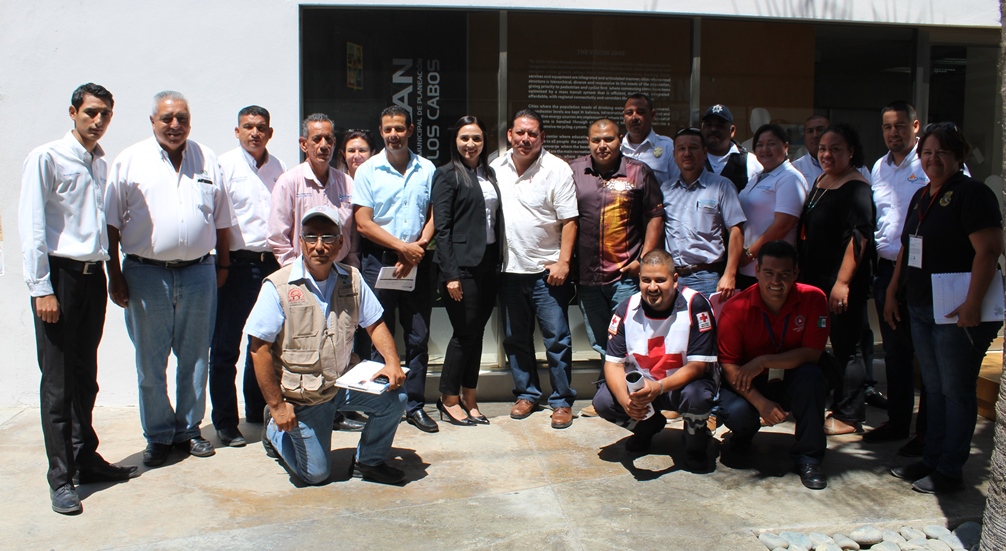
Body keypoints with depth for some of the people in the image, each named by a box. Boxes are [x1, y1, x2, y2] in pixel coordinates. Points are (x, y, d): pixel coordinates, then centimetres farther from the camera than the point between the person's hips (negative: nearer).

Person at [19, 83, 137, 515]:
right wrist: (41, 289, -14)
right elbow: (31, 228, -10)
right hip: (60, 275, -6)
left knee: (86, 378, 14)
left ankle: (86, 459, 25)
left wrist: (115, 276, 14)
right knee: (58, 382, -1)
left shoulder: (103, 164, 13)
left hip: (93, 276, 6)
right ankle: (61, 478, 7)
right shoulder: (46, 159, -6)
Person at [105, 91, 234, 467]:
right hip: (146, 274, -2)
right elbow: (112, 223, 1)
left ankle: (188, 429, 24)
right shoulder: (129, 162, 1)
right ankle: (157, 436, 18)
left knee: (195, 358, 10)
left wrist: (223, 266, 10)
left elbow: (222, 220, 13)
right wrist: (115, 275, -3)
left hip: (198, 273, 2)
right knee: (150, 363, 5)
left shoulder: (207, 161, 9)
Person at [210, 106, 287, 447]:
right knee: (225, 347, 0)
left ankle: (258, 410, 29)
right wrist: (220, 263, -13)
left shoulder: (277, 169, 12)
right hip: (237, 264, -5)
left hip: (271, 262, 5)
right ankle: (225, 423, 10)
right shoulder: (224, 166, -4)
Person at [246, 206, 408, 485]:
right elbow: (260, 349, -16)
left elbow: (374, 324, 5)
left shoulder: (351, 279, -2)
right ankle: (275, 430, 32)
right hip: (301, 398, -4)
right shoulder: (278, 286, -17)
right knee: (316, 475, 2)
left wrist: (392, 363, -14)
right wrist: (277, 405, -17)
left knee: (394, 397, -18)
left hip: (344, 384, 4)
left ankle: (368, 462, 9)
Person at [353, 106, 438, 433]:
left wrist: (419, 247, -10)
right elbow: (363, 223, -4)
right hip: (379, 261, -2)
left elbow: (435, 216, 7)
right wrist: (403, 247, -11)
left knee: (418, 337, 5)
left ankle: (415, 405, 15)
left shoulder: (427, 170, 9)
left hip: (418, 262, 2)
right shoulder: (367, 171, 2)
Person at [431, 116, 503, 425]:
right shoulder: (448, 175, -4)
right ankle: (449, 400, 14)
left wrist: (498, 264, 6)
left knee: (477, 333, 10)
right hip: (462, 265, -6)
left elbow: (497, 221, 13)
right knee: (465, 333, -1)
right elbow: (441, 227, -10)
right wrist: (450, 273, -16)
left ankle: (469, 400, 20)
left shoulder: (489, 174, 14)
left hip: (488, 264, 6)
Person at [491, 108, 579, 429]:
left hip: (547, 270, -4)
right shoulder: (496, 169, 6)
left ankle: (562, 401, 13)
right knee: (515, 339, 13)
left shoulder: (557, 170, -6)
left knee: (557, 339, 0)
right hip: (510, 270, 4)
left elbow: (569, 221, -8)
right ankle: (526, 394, 28)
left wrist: (563, 262, -15)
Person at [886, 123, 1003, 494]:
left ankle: (950, 471, 11)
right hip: (921, 310, 8)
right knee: (933, 389, 15)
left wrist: (972, 304, -25)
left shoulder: (971, 193, -11)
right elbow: (906, 250, 21)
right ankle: (931, 460, 25)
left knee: (956, 391, 1)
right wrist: (892, 293, 18)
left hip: (956, 312, -8)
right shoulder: (921, 198, 15)